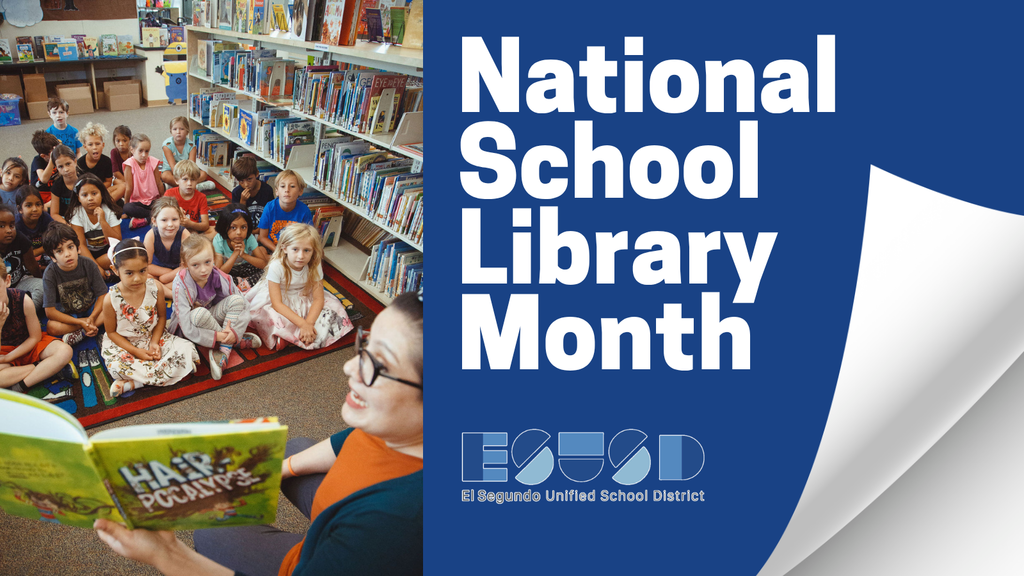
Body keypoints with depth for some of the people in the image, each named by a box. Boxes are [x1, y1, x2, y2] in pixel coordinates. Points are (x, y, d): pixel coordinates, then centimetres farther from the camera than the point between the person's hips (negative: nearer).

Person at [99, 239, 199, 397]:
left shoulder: (155, 288, -13)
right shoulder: (111, 299, -19)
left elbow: (161, 317, 1)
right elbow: (111, 332, -8)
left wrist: (154, 342, -13)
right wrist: (135, 351, -17)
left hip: (153, 337, 4)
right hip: (122, 343, -3)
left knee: (187, 348, -20)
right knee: (117, 367, -35)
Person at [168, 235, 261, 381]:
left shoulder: (218, 277, -18)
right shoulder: (181, 286, -29)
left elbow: (243, 305, -14)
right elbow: (187, 330, -30)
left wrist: (235, 330, -30)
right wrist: (217, 336, -32)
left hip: (212, 318, 4)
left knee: (236, 299, -22)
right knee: (200, 314, -37)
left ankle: (224, 351, -28)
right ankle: (237, 342, -16)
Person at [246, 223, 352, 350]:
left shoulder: (314, 267, -18)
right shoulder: (276, 267, -28)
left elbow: (318, 298, -17)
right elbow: (277, 303, -29)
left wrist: (309, 323, -35)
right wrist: (302, 323, -37)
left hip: (304, 300, 4)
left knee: (332, 309, -17)